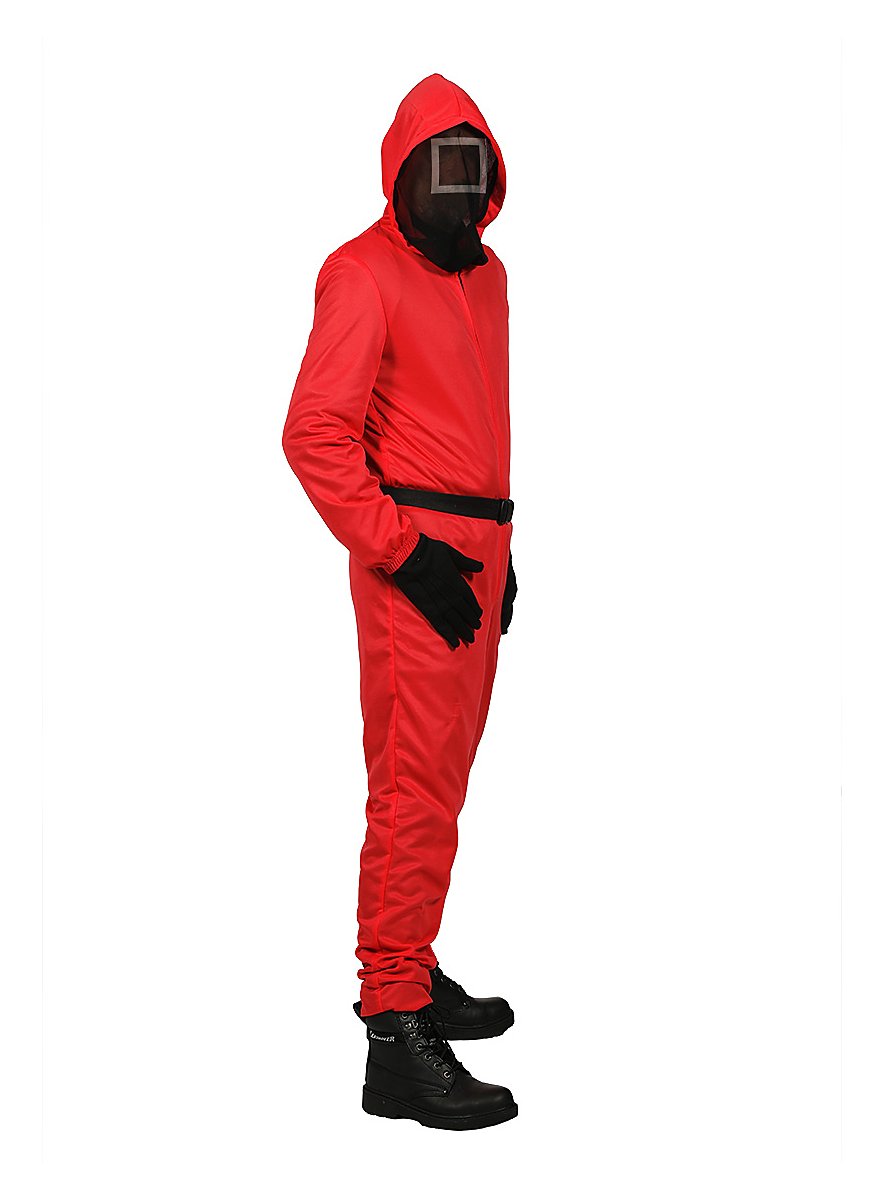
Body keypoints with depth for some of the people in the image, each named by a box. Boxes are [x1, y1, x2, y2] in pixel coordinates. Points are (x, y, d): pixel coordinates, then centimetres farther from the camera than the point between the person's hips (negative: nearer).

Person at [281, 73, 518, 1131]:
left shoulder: (484, 272, 17)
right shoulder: (366, 273, -9)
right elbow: (315, 434, -15)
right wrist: (403, 551, -18)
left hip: (475, 553, 9)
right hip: (415, 560, -9)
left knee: (442, 774, 15)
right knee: (416, 787, -10)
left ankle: (408, 973, 28)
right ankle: (397, 1039, -6)